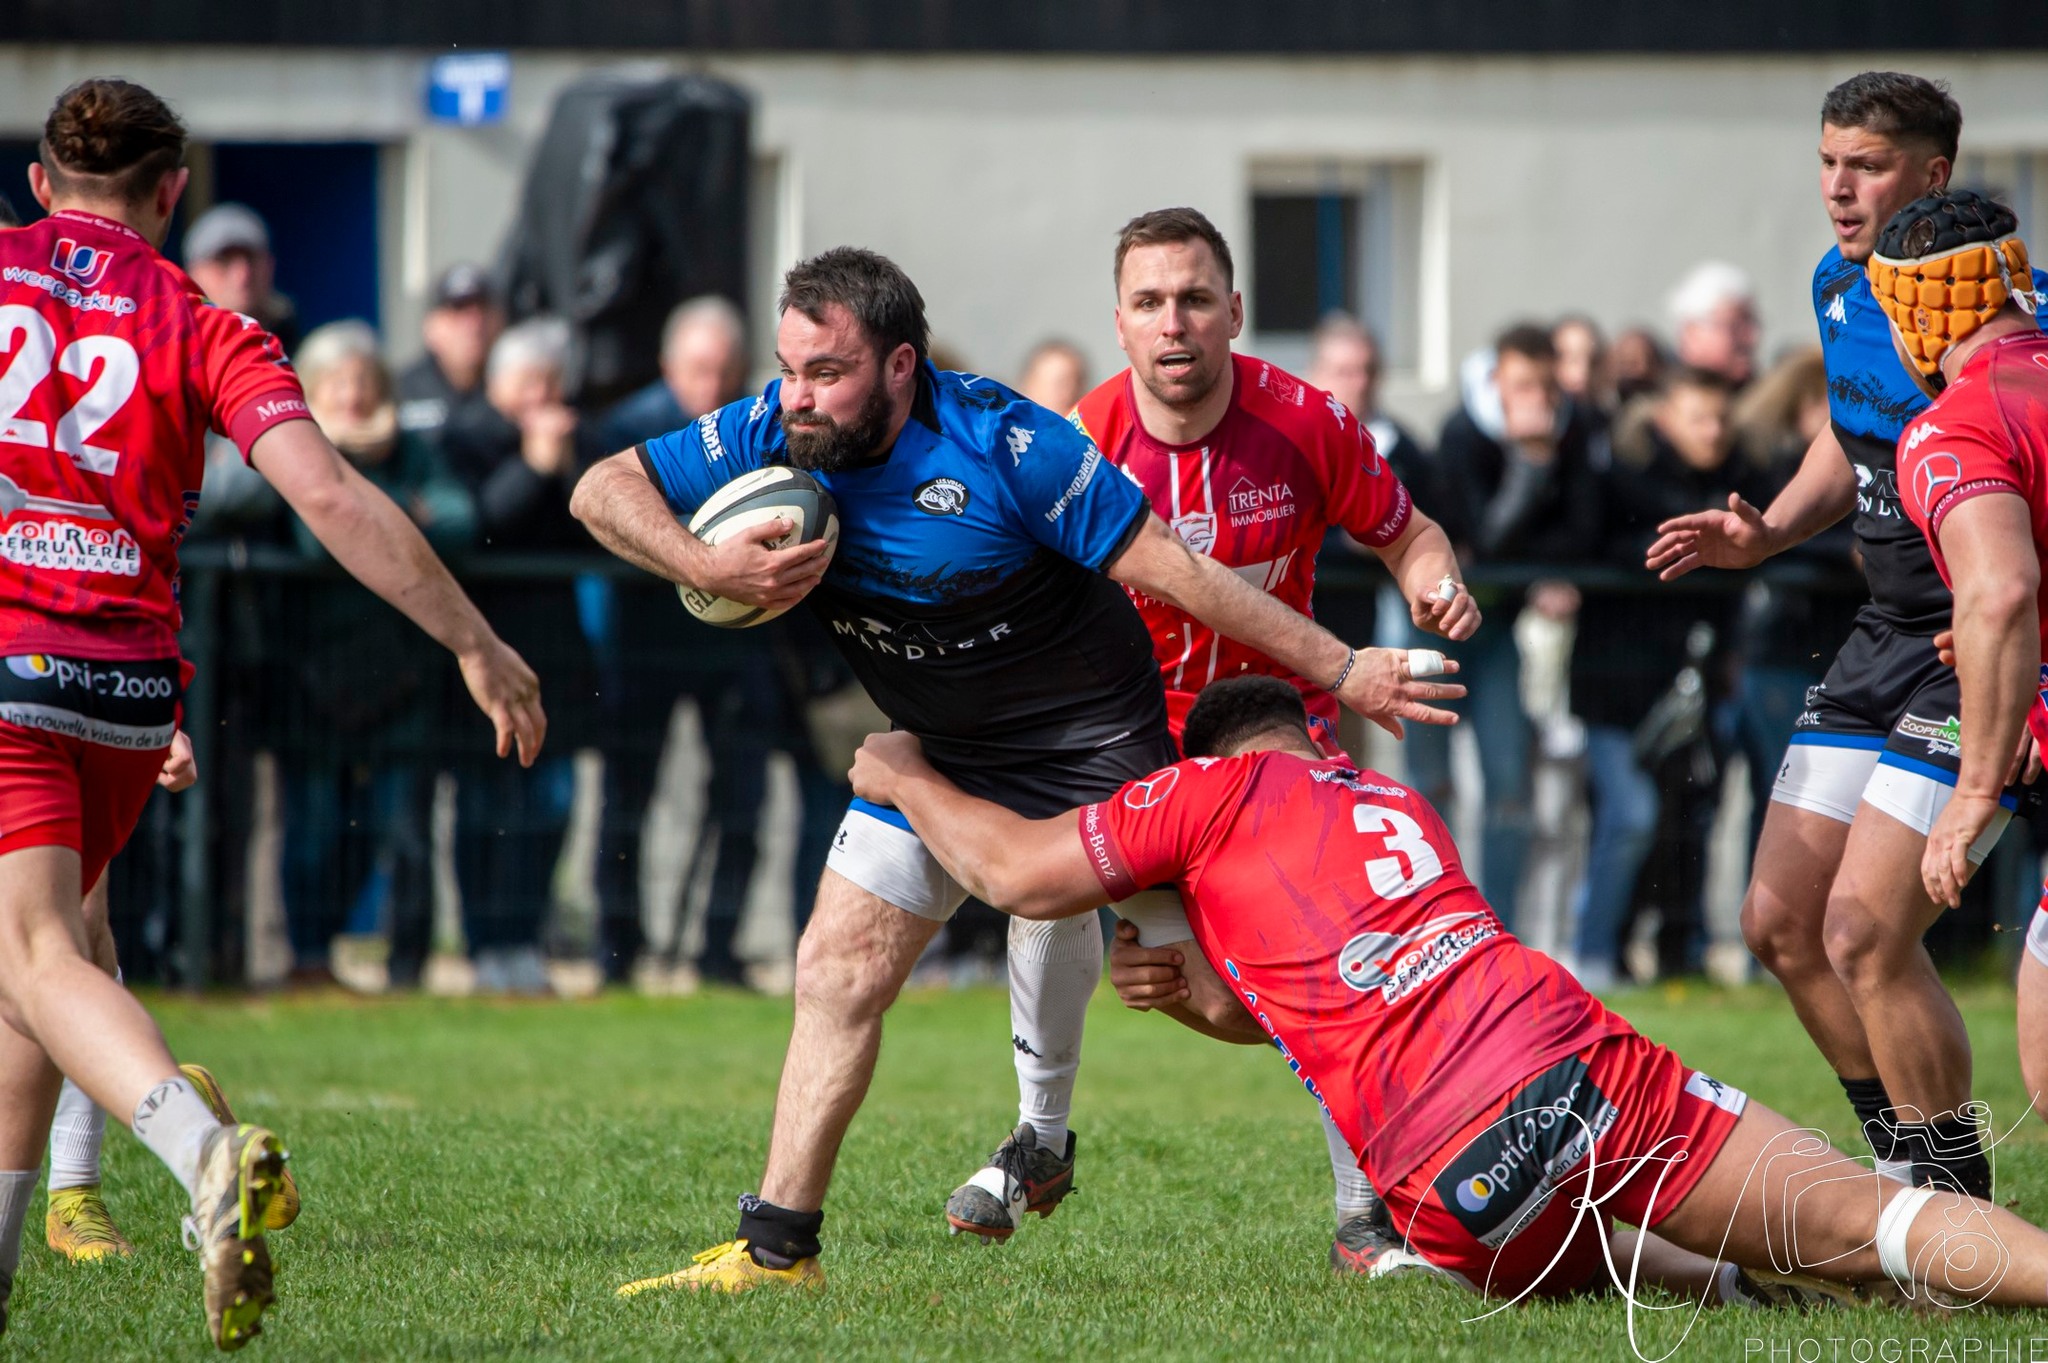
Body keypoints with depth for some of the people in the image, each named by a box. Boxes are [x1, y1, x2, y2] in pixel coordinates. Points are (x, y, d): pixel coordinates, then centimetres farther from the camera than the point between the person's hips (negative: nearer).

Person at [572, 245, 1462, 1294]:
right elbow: (604, 490, -6)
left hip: (1093, 737, -5)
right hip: (933, 747, 6)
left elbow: (1171, 569, -23)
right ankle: (775, 1249, 5)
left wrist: (1340, 670, -19)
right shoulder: (773, 438, -13)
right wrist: (709, 569, -26)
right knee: (837, 971, -1)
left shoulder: (1003, 444, -27)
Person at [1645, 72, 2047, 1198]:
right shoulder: (1839, 286, 8)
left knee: (1866, 931, -15)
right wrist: (1766, 534, 10)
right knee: (1781, 921, 9)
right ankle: (1907, 1162, 24)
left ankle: (1957, 1202, 0)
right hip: (1883, 643, 9)